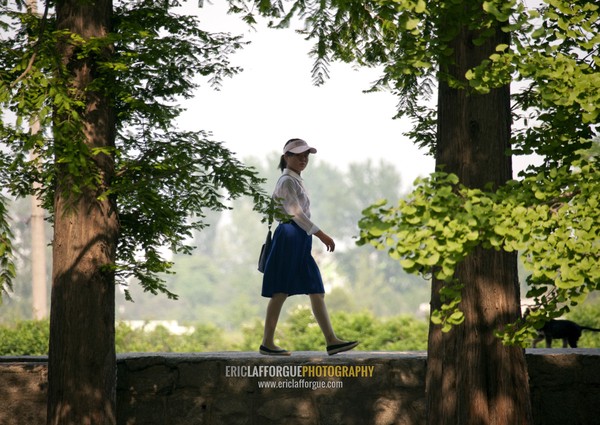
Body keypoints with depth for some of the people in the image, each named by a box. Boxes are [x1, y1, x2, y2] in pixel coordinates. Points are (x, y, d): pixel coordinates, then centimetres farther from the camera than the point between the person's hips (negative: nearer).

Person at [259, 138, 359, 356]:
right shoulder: (287, 181, -9)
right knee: (280, 292, -6)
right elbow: (296, 213, -19)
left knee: (317, 292, 4)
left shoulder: (295, 181, 20)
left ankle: (331, 341, 2)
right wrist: (321, 234, -23)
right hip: (290, 238, -10)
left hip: (300, 241, 10)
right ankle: (267, 343, -2)